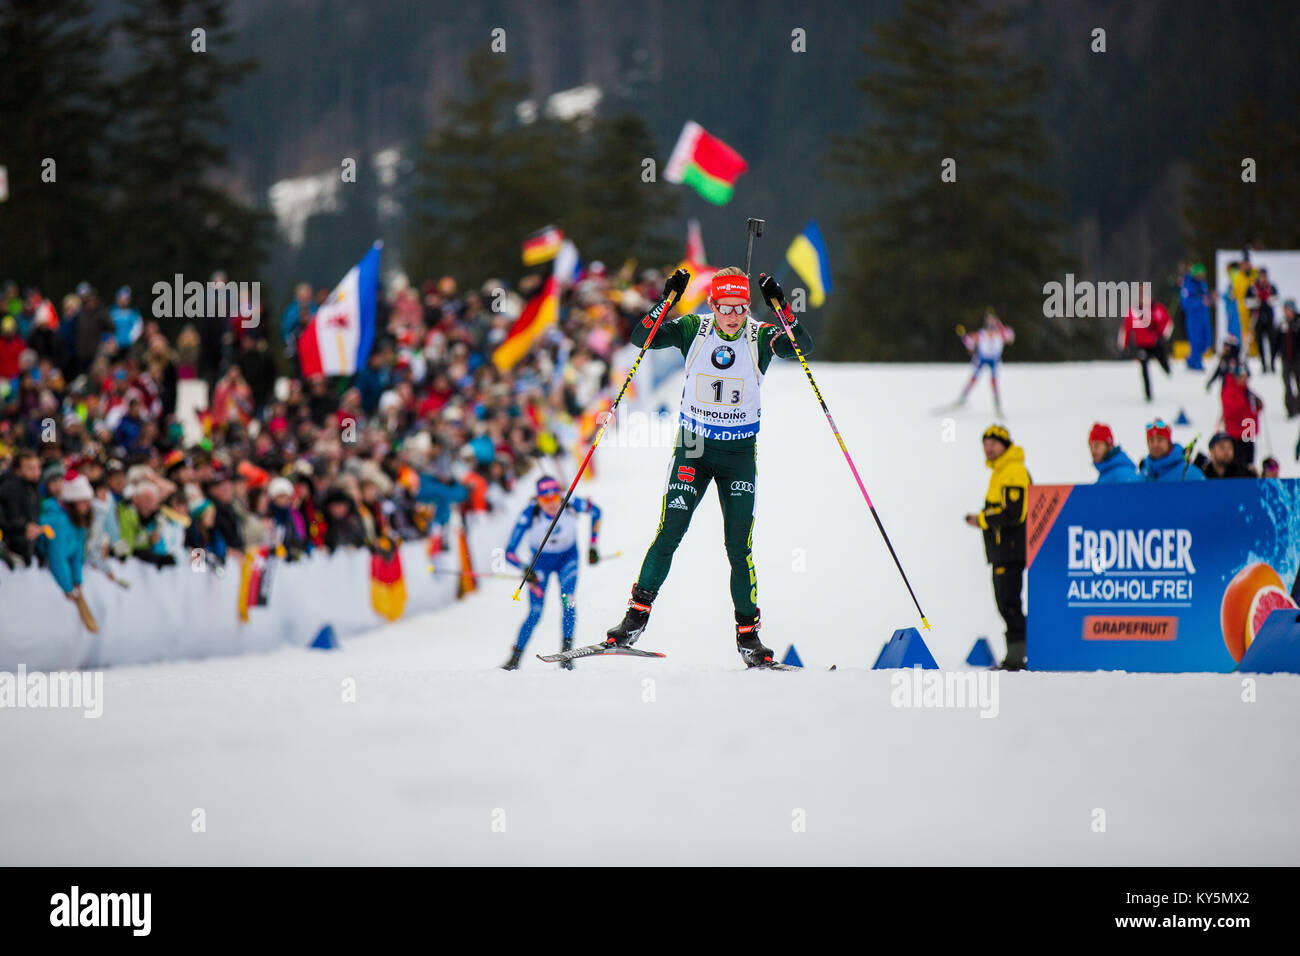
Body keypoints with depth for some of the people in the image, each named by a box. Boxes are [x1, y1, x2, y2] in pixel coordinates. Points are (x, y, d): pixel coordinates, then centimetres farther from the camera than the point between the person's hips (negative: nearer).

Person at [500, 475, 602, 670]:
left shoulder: (571, 504, -26)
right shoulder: (530, 514, -30)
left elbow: (595, 512, -3)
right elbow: (510, 552, -27)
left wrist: (592, 545, -3)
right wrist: (527, 570, -43)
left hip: (567, 558, 1)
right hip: (541, 561, -1)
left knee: (567, 601, -21)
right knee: (535, 612, -9)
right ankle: (515, 659, 3)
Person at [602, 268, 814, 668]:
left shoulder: (759, 336, -5)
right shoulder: (693, 329, -3)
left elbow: (803, 347, -20)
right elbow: (641, 338, -11)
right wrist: (664, 300, -25)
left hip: (739, 453, 0)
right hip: (693, 447, 0)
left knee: (739, 546, -3)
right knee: (668, 536, -8)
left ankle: (748, 634, 5)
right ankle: (636, 617, 2)